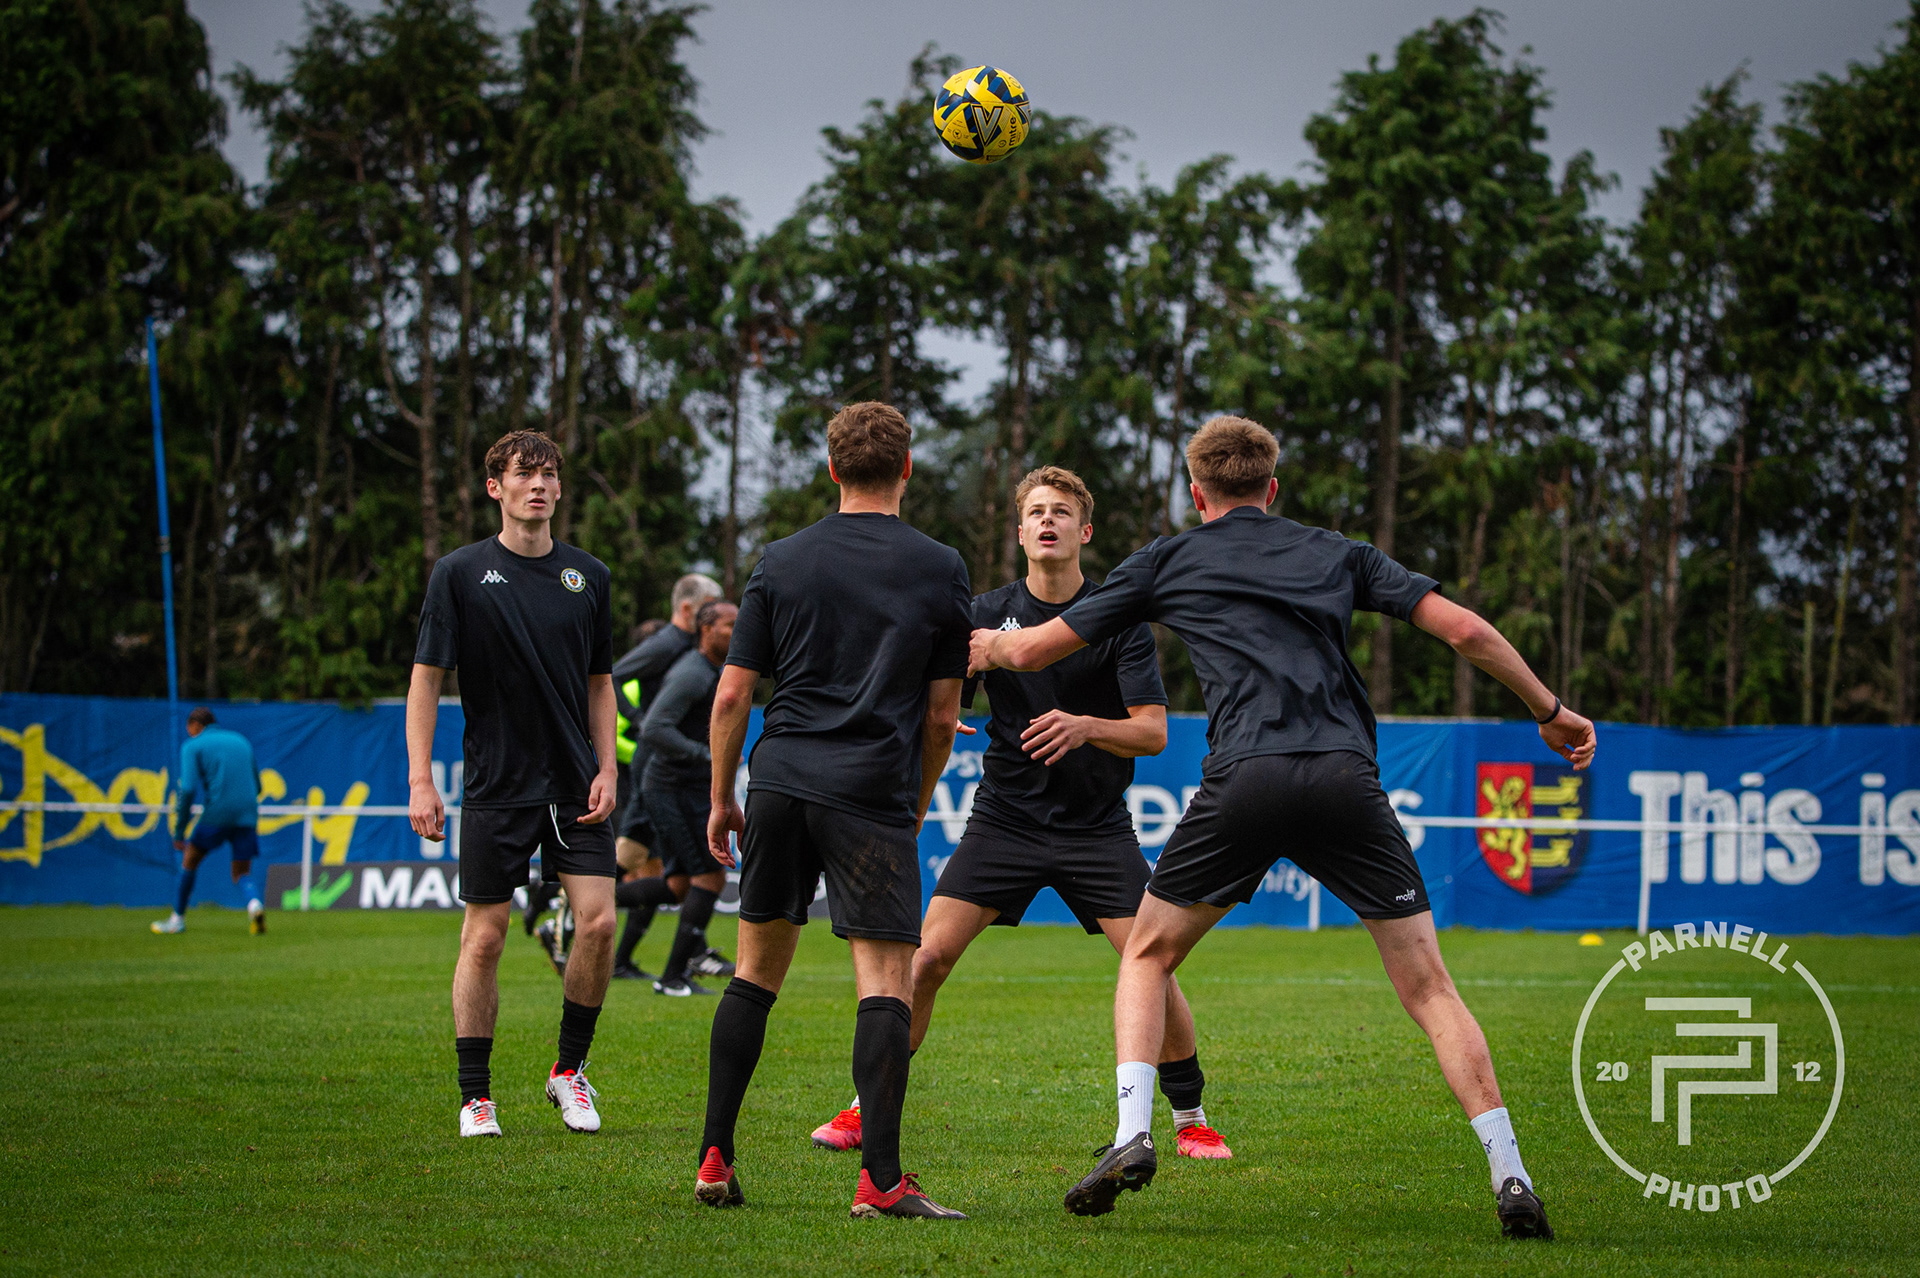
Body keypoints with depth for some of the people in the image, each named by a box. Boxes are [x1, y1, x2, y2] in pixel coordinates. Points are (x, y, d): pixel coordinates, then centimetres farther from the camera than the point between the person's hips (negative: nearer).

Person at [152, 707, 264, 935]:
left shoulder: (193, 746, 5)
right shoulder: (241, 742, 21)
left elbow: (188, 789, -7)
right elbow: (256, 786, 25)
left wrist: (179, 831, -4)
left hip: (217, 814, -4)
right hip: (247, 814, 4)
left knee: (190, 859, 17)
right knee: (242, 873, 10)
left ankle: (177, 919, 22)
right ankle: (254, 904, -23)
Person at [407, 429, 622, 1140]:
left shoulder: (589, 576, 8)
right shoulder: (460, 573, -2)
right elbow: (427, 676, -2)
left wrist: (606, 769, 4)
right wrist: (420, 779, -10)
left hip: (574, 788, 3)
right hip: (496, 788, -3)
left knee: (598, 922, -8)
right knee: (484, 937, -1)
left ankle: (570, 1070, 11)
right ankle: (476, 1096, 10)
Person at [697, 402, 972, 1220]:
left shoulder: (780, 563, 7)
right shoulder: (940, 570, 3)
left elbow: (731, 697, 6)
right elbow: (942, 714, 5)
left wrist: (721, 798, 16)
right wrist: (917, 804, 18)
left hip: (779, 782, 3)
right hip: (873, 793, -3)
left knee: (757, 972, 14)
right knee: (886, 981, -5)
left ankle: (715, 1158, 13)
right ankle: (879, 1179, -13)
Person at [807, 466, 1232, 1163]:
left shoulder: (1119, 619, -5)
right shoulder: (988, 613, 0)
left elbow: (1154, 731, -9)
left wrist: (1087, 727, -28)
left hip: (1096, 826, -1)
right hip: (1004, 818, 1)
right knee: (927, 956, -10)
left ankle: (1190, 1118, 8)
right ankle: (869, 1108, 5)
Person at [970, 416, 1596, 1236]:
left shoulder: (1166, 562, 20)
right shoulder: (1337, 554, 23)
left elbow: (1032, 650, 24)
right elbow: (1465, 631, 14)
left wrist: (991, 645, 47)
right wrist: (1549, 713, 26)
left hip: (1244, 780, -1)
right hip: (1346, 776, 1)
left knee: (1148, 954, 19)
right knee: (1426, 985, 7)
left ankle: (1132, 1135, 1)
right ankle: (1510, 1178, -5)